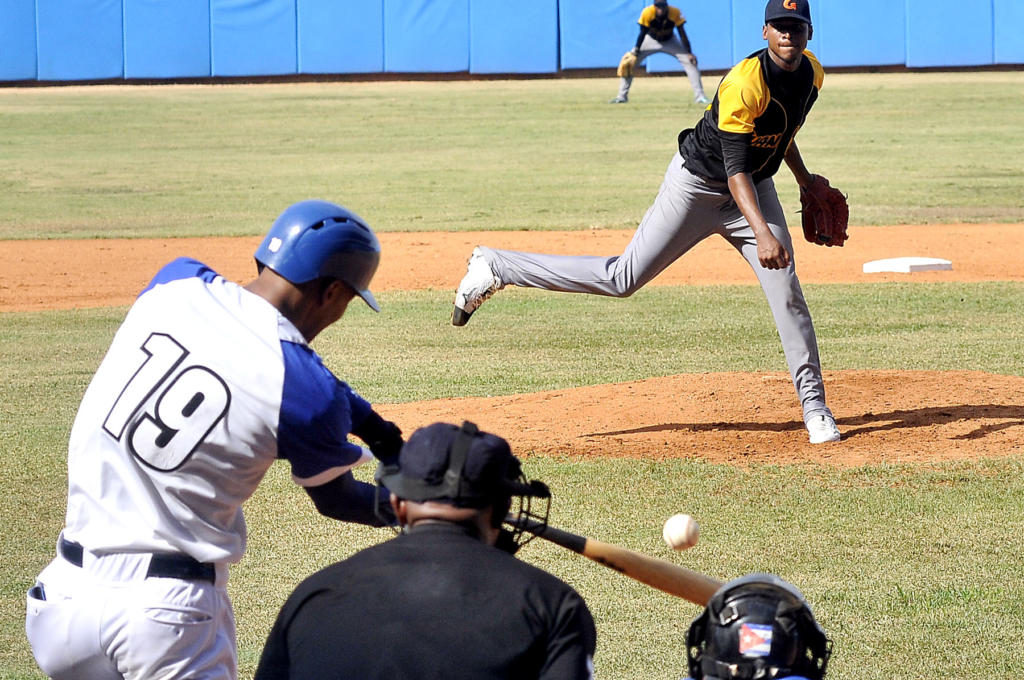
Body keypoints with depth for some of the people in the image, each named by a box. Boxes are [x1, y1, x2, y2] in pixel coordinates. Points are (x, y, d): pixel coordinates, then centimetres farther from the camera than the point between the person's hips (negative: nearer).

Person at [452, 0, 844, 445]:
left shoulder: (811, 73, -4)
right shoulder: (745, 85, -30)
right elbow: (735, 169, -33)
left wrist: (804, 178, 17)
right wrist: (762, 233, -43)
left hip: (757, 188, 6)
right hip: (699, 185, -6)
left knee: (786, 290, -7)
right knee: (623, 278, -6)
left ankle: (814, 405, 2)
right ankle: (495, 267, 4)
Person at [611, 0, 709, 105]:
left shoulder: (675, 13, -29)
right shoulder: (647, 13, -31)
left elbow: (682, 34, -22)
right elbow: (642, 34, -19)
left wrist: (689, 53, -24)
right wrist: (635, 52, -20)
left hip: (670, 41, 0)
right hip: (651, 40, 0)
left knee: (690, 61, -14)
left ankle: (699, 96, -4)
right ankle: (622, 96, 2)